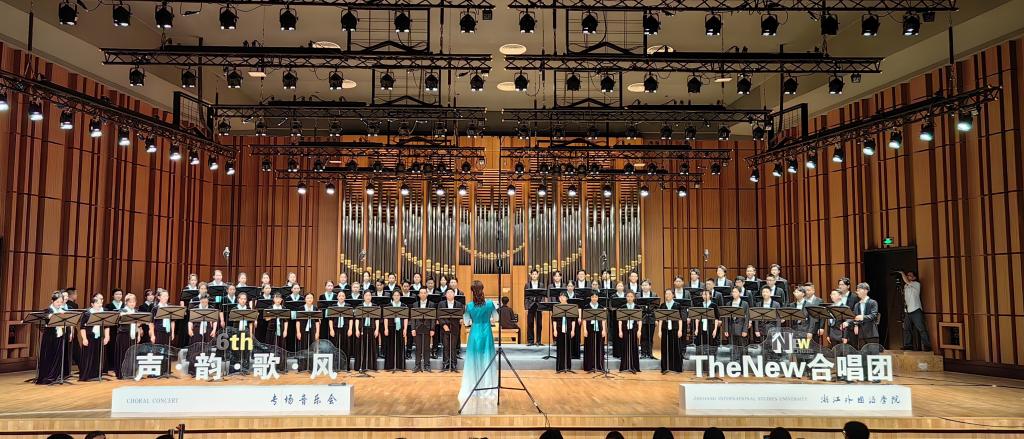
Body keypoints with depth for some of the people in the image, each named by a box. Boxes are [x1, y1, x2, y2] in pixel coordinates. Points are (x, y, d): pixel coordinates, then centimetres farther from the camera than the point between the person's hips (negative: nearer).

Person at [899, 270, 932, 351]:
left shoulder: (917, 284, -1)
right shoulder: (905, 286, 19)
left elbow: (907, 281, -17)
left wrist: (902, 273, -6)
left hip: (916, 310, -7)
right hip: (907, 311, 7)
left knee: (922, 329, -8)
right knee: (906, 329, 5)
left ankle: (927, 346, -8)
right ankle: (908, 345, 10)